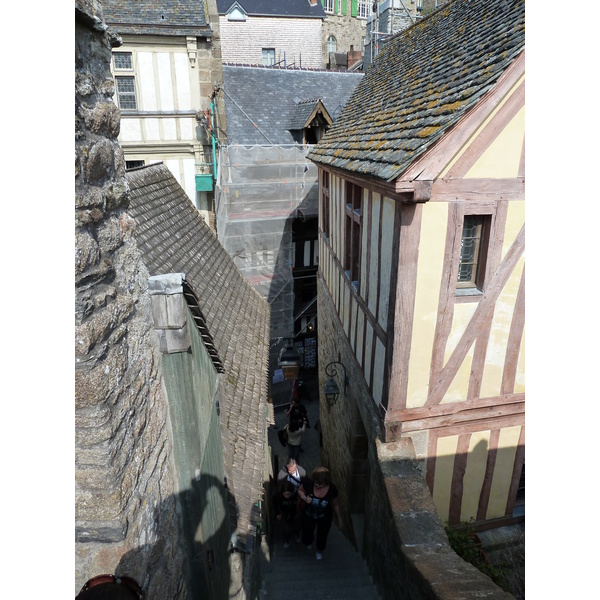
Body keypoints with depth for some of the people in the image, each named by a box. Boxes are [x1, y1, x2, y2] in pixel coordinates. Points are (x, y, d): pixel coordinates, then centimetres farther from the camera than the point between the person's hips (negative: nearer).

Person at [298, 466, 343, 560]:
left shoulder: (332, 489, -30)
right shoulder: (308, 483, -32)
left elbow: (336, 505, -11)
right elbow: (300, 490, -10)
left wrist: (339, 519, 0)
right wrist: (305, 498, -31)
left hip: (324, 518, 0)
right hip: (308, 516, 1)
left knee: (322, 538, 22)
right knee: (306, 540, 16)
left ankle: (320, 550, 59)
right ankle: (308, 541, 56)